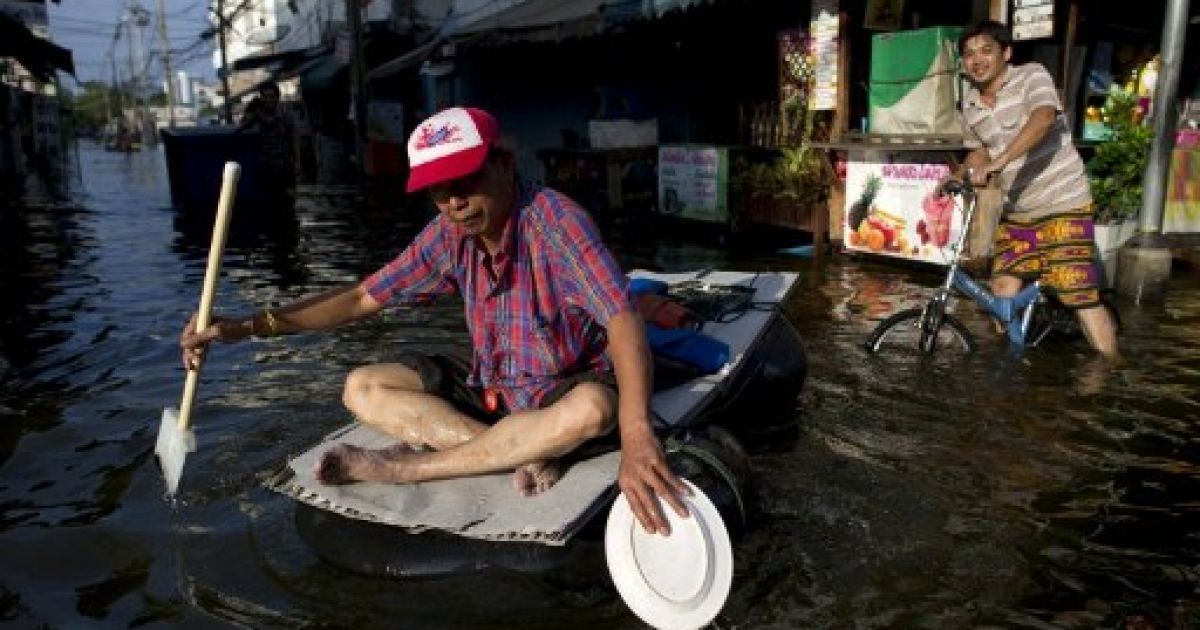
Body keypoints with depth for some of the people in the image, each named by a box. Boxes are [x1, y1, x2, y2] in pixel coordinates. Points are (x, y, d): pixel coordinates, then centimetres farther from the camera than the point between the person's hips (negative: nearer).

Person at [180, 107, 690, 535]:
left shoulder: (554, 219, -26)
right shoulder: (448, 236, -7)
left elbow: (623, 320, -37)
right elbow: (362, 298, -2)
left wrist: (637, 437, -51)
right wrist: (244, 327, -11)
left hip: (565, 390, -5)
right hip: (489, 389, 5)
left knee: (594, 407, -40)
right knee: (362, 389, -8)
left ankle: (402, 467, -27)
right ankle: (520, 453, -21)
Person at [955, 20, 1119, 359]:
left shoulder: (1032, 75, -12)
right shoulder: (970, 104, 6)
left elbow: (1044, 118, -31)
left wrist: (999, 161, -42)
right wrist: (954, 178, 0)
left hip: (1062, 204, -6)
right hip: (1016, 210, 6)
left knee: (1080, 294, -9)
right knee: (1003, 285, 6)